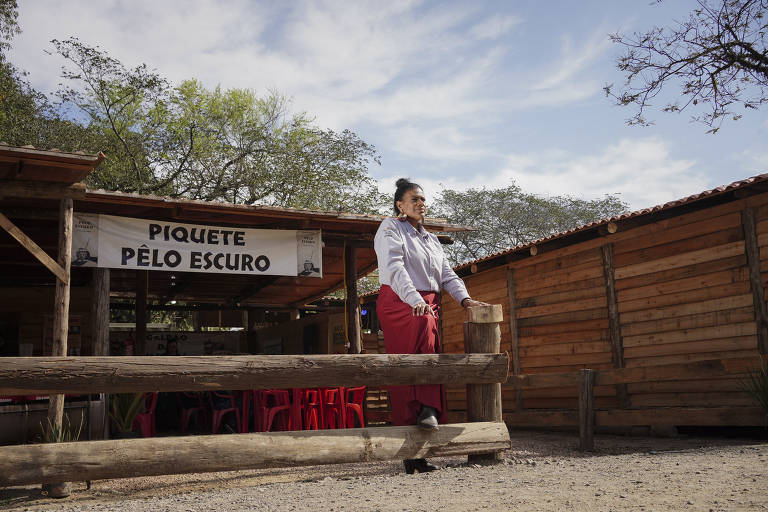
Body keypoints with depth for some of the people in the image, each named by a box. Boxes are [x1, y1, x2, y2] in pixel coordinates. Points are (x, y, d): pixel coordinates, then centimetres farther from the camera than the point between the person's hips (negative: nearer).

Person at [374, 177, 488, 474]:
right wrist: (415, 300, -27)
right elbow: (394, 268, -13)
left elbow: (447, 274, 18)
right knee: (425, 326, -37)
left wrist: (465, 298, -1)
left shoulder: (430, 239, 26)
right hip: (398, 304, -6)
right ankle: (427, 408, -43)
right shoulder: (391, 228, 3)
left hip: (428, 307, 6)